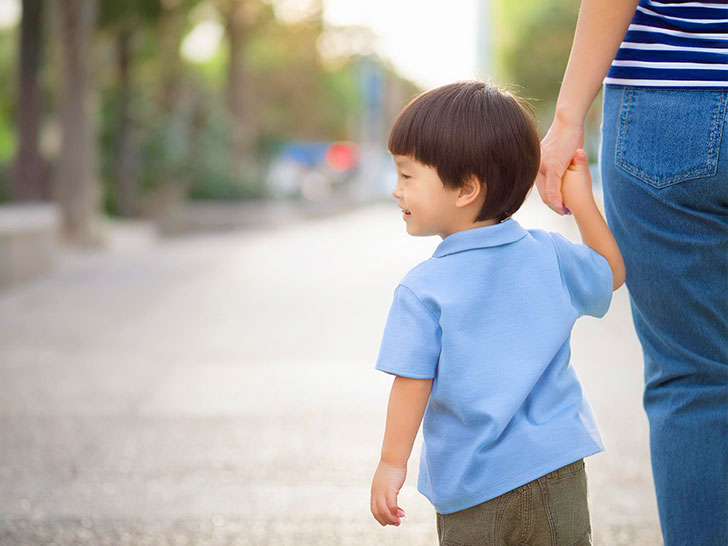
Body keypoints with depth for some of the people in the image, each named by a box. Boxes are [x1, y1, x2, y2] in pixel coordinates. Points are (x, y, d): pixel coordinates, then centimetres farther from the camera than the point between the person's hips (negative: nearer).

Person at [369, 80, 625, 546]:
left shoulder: (423, 291, -14)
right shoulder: (550, 257, -2)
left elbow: (413, 385, -12)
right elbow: (612, 272, 17)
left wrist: (392, 463, -2)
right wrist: (581, 200, 12)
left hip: (473, 485, -3)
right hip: (558, 472, 4)